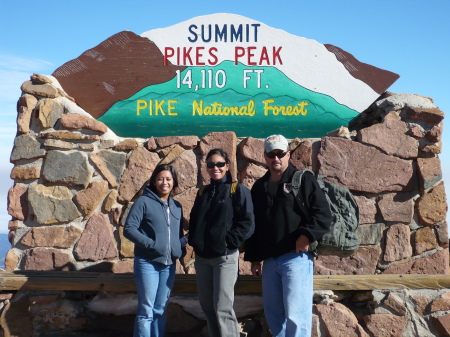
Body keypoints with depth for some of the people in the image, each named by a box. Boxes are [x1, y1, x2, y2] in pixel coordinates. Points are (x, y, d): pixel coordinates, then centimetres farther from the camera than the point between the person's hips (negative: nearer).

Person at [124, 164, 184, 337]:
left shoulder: (176, 206, 12)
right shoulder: (144, 202, -5)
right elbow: (129, 229, -11)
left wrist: (180, 250, 3)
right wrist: (151, 244, -20)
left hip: (169, 265, 5)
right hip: (147, 263, -5)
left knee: (160, 311, 12)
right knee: (146, 311, -2)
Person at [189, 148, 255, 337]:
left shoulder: (238, 190, -2)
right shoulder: (203, 192, 15)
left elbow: (248, 223, -10)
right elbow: (194, 220, 21)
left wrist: (229, 241, -17)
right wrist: (193, 241, 4)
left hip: (225, 256, -6)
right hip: (202, 257, 6)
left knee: (222, 307, -9)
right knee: (207, 305, 11)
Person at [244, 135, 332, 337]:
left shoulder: (303, 179, 0)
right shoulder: (259, 187, 16)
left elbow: (323, 214, -7)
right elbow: (253, 225, 20)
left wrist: (307, 235, -20)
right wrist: (254, 258, 16)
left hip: (296, 257, -6)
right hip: (269, 260, 6)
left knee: (295, 314, -10)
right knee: (273, 313, 12)